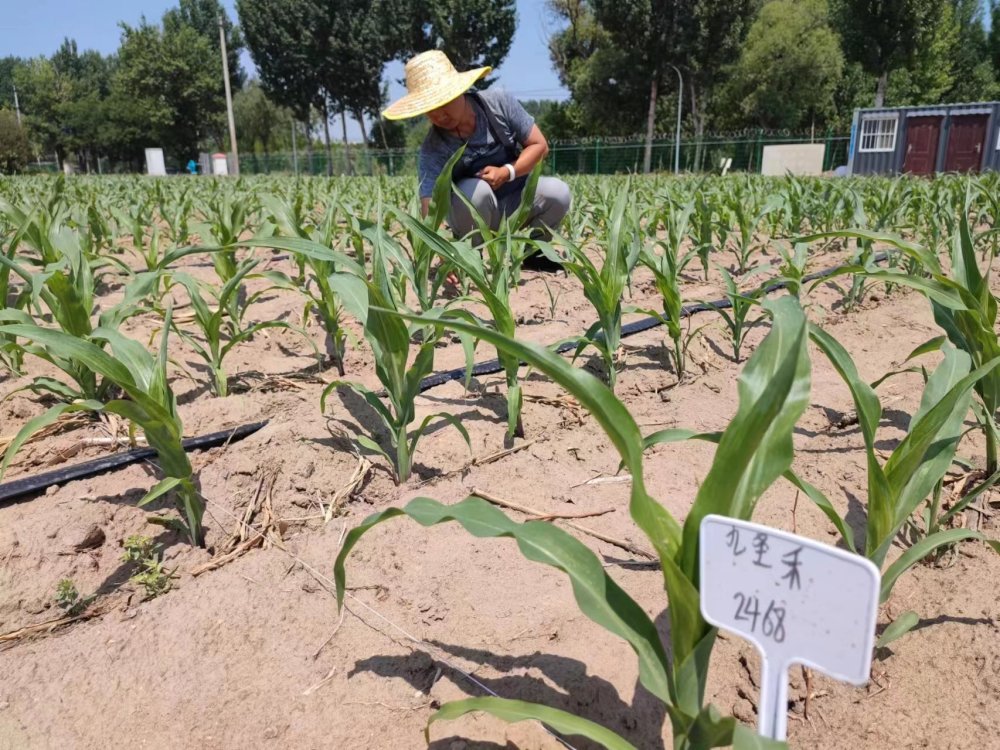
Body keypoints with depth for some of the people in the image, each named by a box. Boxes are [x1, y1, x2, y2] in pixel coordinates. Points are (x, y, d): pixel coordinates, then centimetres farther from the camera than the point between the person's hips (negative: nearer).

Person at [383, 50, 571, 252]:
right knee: (475, 190, -36)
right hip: (474, 213, -2)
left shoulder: (499, 103, -18)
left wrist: (506, 172, -26)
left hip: (517, 198, 3)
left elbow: (539, 145, -10)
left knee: (558, 193, -26)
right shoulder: (433, 151, -25)